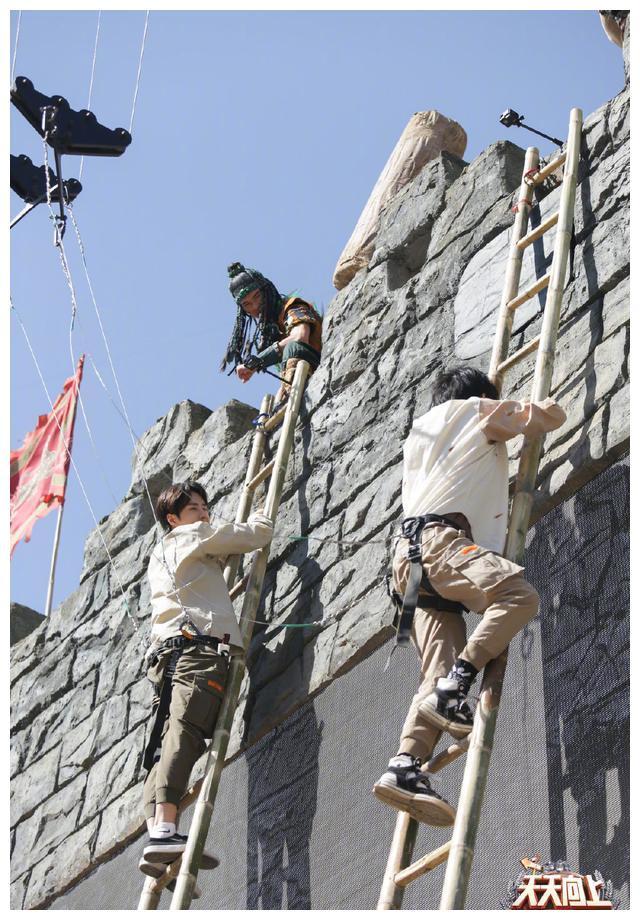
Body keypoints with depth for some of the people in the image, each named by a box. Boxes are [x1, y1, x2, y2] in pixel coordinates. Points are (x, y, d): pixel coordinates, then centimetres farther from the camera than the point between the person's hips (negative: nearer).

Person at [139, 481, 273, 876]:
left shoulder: (159, 557, 35)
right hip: (199, 645, -9)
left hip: (165, 651, 9)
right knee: (184, 732, -24)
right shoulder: (192, 535, 12)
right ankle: (164, 831, -40)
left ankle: (156, 828, -18)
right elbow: (260, 533, 13)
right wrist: (260, 515, 34)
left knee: (165, 744, -3)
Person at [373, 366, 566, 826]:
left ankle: (405, 767, -26)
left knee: (441, 673, -7)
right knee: (520, 595, -27)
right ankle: (453, 688, -36)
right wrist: (544, 405, 41)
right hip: (440, 537, -8)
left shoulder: (420, 431, 37)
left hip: (412, 555, 8)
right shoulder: (478, 411, 17)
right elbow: (550, 415, 18)